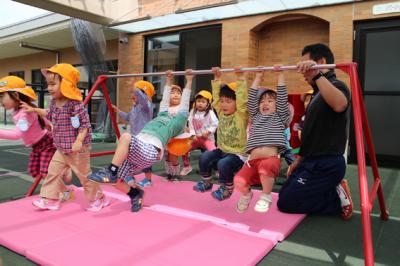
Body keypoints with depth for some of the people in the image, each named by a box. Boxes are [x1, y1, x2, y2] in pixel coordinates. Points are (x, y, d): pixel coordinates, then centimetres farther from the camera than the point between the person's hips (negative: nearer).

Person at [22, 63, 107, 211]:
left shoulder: (75, 104, -23)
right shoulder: (54, 102, 5)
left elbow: (85, 124, -24)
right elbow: (50, 114, 27)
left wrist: (79, 141, -33)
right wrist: (34, 110, 25)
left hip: (77, 150, -8)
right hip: (61, 149, 8)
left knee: (84, 174, 5)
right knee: (53, 171, 10)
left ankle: (98, 198, 22)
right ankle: (50, 199, 24)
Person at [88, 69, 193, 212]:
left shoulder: (179, 119, 20)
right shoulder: (163, 115, 35)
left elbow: (185, 101, 23)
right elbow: (165, 99, 44)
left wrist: (189, 80, 30)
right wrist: (169, 80, 50)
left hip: (150, 151, -7)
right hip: (135, 149, 7)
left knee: (126, 137, -33)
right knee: (114, 181, -3)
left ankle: (111, 172, -24)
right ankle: (135, 193, 23)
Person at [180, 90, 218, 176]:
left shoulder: (210, 113, -6)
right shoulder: (193, 112, 5)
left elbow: (215, 124, -9)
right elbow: (191, 124, 2)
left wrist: (208, 132, -19)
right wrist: (193, 135, -10)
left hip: (207, 138, -4)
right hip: (196, 138, 4)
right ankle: (187, 166, 17)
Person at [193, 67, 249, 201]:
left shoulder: (241, 114, -12)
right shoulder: (221, 113, 4)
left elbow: (242, 98, -25)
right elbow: (216, 96, 3)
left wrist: (240, 78, -27)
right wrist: (217, 78, 1)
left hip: (238, 153, -6)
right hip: (222, 150, 6)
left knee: (223, 164, -30)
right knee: (204, 157, -13)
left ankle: (227, 189, -3)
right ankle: (206, 182, 11)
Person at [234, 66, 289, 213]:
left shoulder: (280, 117, 19)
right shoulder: (256, 117, 29)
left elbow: (283, 97, 11)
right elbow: (251, 99, 23)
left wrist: (280, 74, 12)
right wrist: (258, 77, 26)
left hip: (271, 159, -3)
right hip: (253, 160, 4)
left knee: (265, 167, -39)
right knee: (239, 181, -22)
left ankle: (266, 196, -8)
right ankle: (246, 194, 16)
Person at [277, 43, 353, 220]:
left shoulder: (335, 85, -14)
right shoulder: (320, 92, 17)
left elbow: (340, 105, -41)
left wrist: (317, 74, -46)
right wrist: (299, 160, 21)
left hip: (326, 165, -10)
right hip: (313, 162, 10)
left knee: (285, 204, -8)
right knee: (285, 196, 15)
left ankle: (338, 198, 1)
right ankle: (334, 190, 14)